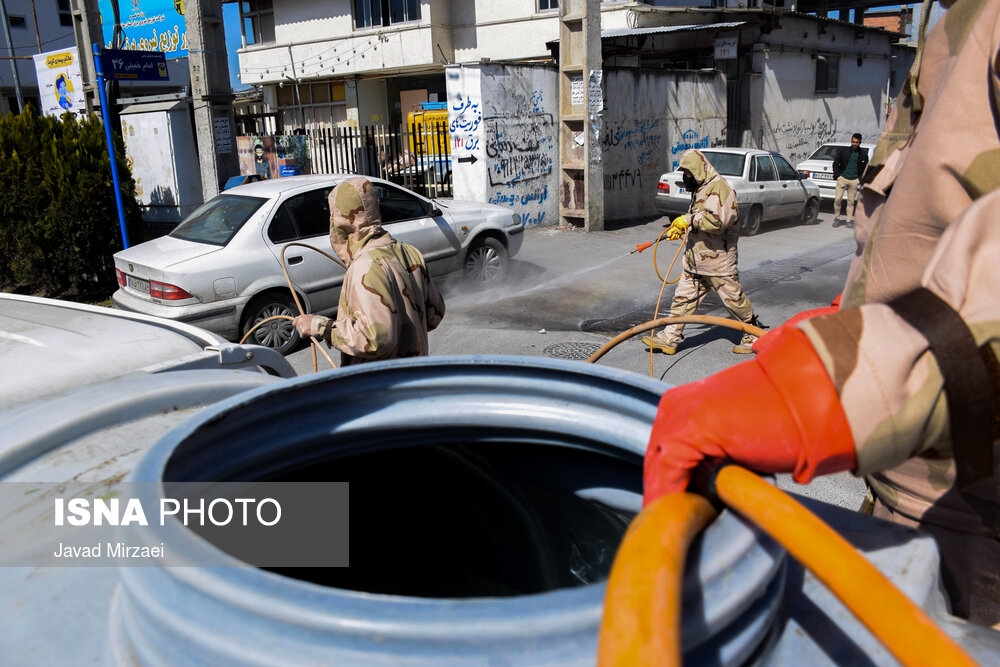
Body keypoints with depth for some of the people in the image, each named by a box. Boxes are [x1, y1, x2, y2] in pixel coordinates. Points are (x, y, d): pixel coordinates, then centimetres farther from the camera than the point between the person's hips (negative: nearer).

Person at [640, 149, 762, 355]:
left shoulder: (719, 187, -16)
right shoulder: (700, 188, 16)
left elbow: (716, 221, -29)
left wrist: (689, 219, -20)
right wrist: (681, 228, 14)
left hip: (717, 258, -9)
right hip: (695, 258, 9)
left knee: (734, 299, 2)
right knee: (684, 296, 7)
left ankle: (754, 337, 18)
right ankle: (669, 338, 11)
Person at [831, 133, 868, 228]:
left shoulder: (863, 154, 5)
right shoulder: (843, 151, 1)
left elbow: (865, 168, 15)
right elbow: (835, 163, 9)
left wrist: (861, 178, 4)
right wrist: (837, 175, -2)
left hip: (854, 181, 1)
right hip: (842, 178, -1)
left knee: (851, 201, 4)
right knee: (837, 199, -8)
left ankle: (849, 220, 11)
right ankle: (836, 218, 9)